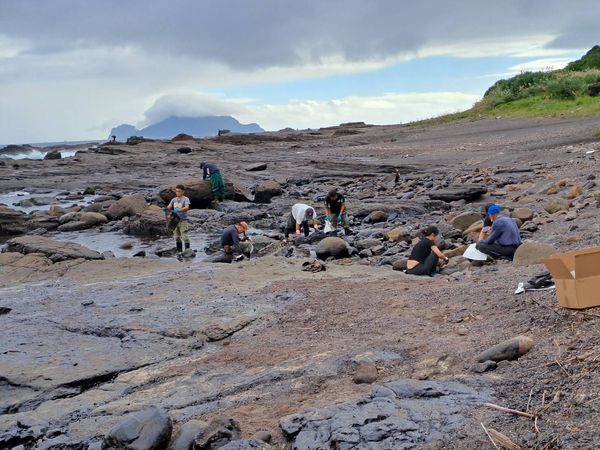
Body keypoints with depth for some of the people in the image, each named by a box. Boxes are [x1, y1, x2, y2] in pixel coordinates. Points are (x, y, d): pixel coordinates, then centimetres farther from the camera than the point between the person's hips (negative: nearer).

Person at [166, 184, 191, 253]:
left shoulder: (185, 199, -5)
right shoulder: (174, 199, 11)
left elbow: (187, 207, -20)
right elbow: (169, 206, 3)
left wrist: (178, 210, -35)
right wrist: (166, 208, -21)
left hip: (183, 220, -6)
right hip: (175, 220, 6)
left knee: (184, 235, -11)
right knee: (177, 236, 11)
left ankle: (187, 249, -6)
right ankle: (179, 250, 20)